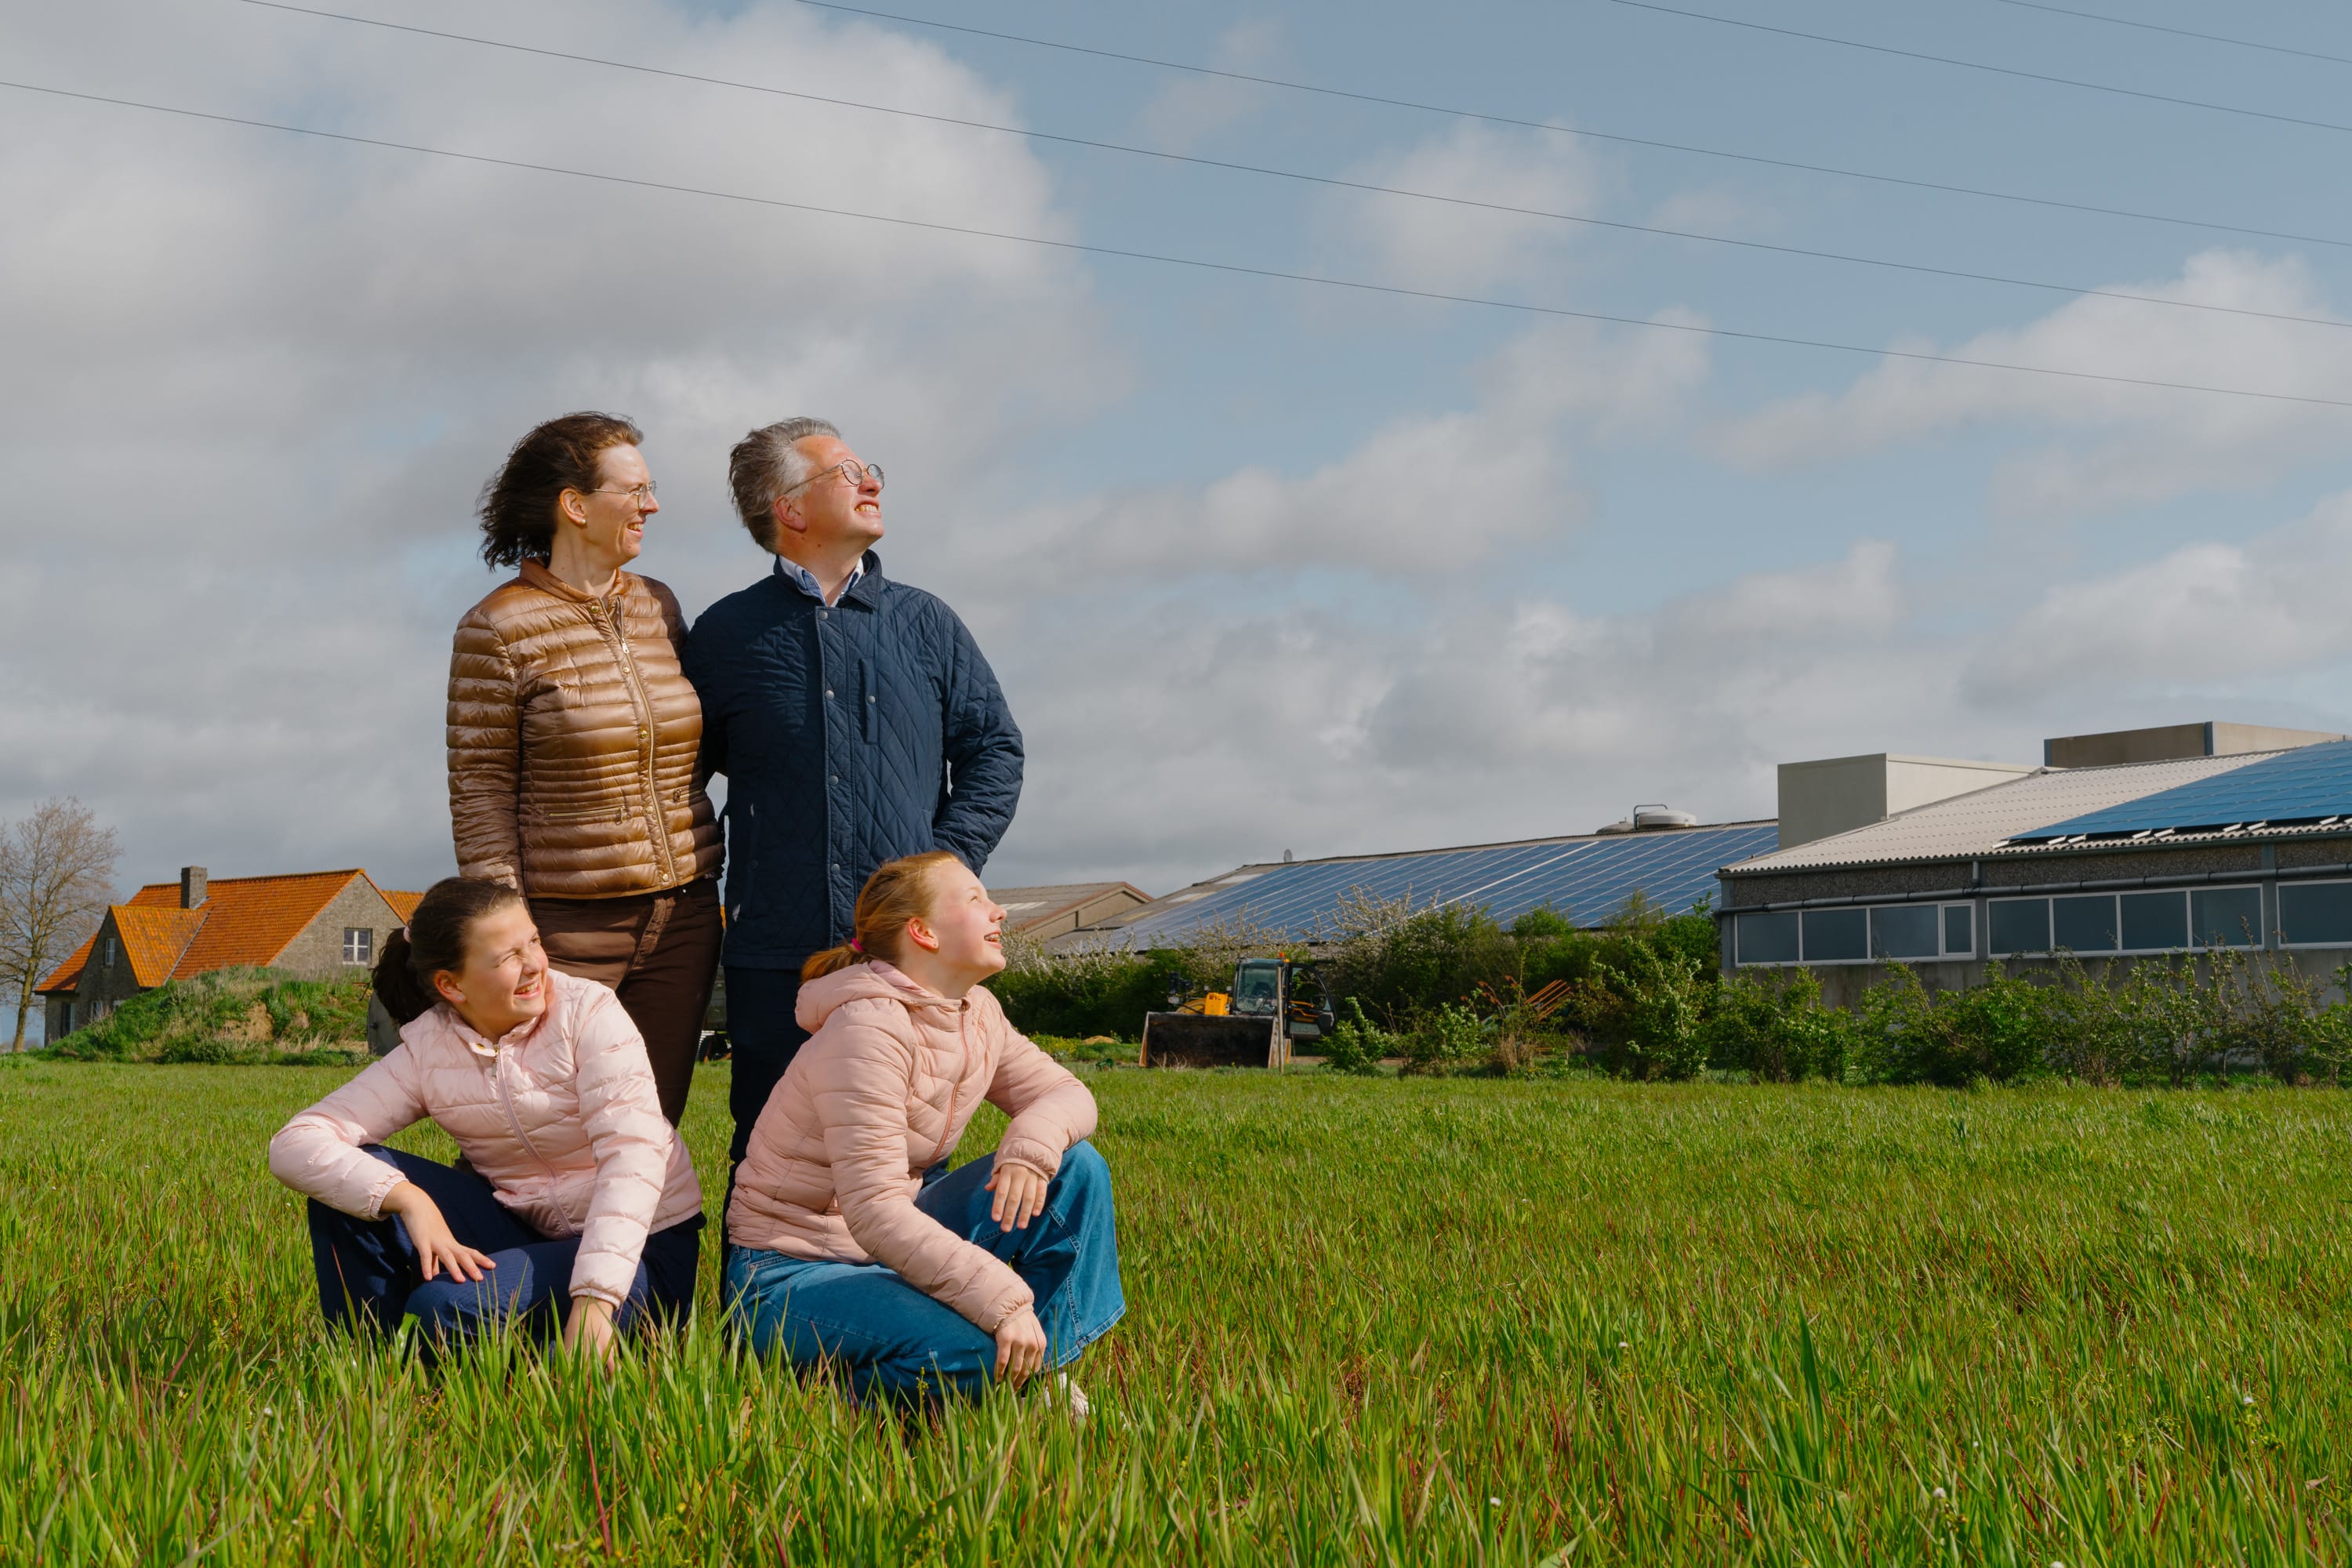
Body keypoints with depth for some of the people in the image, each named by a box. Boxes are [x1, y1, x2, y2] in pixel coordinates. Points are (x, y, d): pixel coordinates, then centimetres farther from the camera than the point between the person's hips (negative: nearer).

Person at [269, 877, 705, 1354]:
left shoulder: (589, 1012, -13)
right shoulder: (425, 1052, -4)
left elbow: (634, 1155, -24)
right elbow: (295, 1145, -13)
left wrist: (594, 1299, -35)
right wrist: (410, 1201, -30)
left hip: (641, 1249, -5)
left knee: (446, 1305, -30)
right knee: (350, 1181, -11)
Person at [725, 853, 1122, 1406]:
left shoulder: (978, 1014, 3)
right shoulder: (868, 1030, -25)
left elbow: (1064, 1092, 7)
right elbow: (874, 1211, -31)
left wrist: (1031, 1144, -19)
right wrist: (1004, 1299, -35)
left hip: (893, 1249, 9)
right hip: (793, 1272, -9)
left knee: (1076, 1170, -5)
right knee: (974, 1351, -34)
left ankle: (1041, 1369, -1)